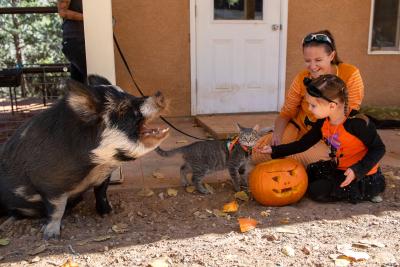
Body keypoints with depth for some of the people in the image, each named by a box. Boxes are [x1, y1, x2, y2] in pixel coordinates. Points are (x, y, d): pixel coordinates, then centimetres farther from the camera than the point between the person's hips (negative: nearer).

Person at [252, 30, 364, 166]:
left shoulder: (351, 75, -16)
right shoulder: (302, 78, -9)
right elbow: (286, 113, -3)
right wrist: (277, 133, -23)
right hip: (299, 129, 2)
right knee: (257, 153, -15)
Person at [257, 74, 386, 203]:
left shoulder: (358, 123, -28)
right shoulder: (323, 123, -6)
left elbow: (378, 148, -20)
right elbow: (303, 143, 0)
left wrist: (357, 170, -31)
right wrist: (275, 150, -7)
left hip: (362, 175, -8)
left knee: (316, 191, -15)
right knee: (307, 173, 14)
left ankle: (369, 189, -1)